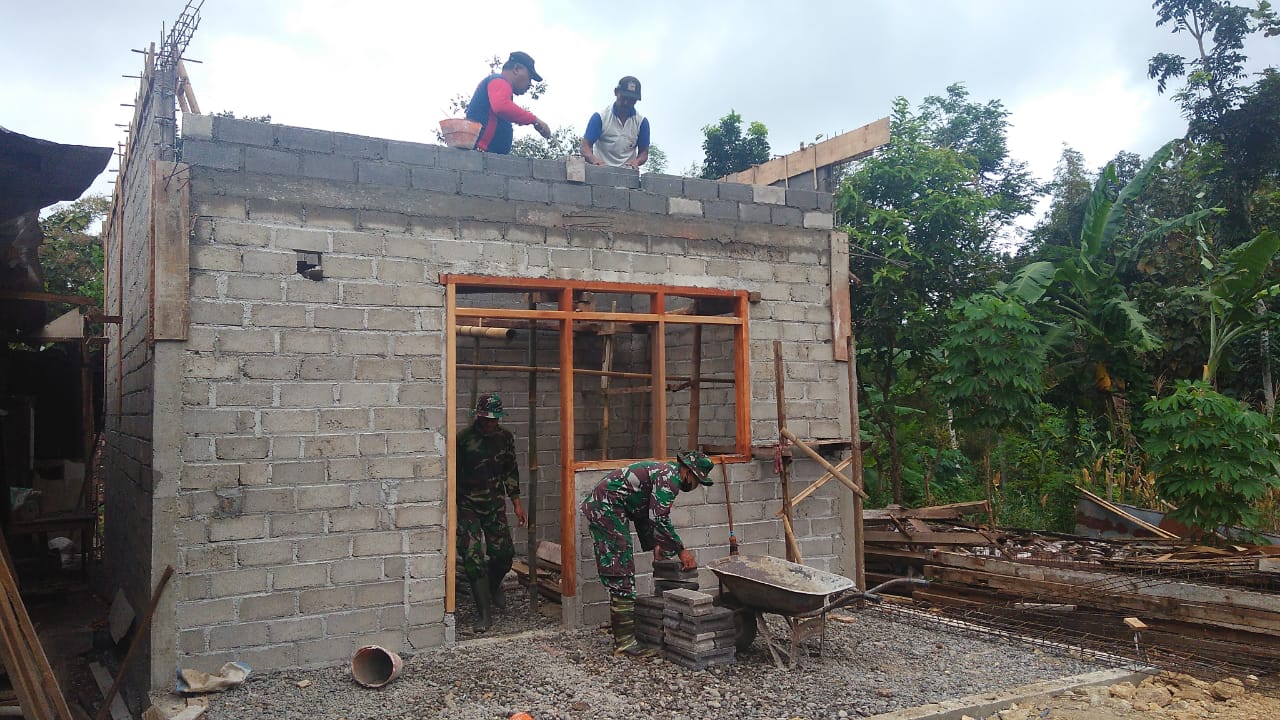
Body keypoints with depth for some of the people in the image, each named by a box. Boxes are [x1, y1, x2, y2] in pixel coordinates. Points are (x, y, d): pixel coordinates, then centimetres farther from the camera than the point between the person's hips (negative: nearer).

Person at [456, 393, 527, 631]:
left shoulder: (505, 437, 2)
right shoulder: (463, 439, -12)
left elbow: (511, 471, 12)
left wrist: (517, 503, 11)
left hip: (495, 504, 4)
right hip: (467, 505, -4)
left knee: (504, 553, 2)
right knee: (473, 557, -9)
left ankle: (494, 586, 36)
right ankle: (484, 614, -2)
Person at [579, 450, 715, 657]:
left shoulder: (661, 471, 20)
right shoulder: (669, 476, -13)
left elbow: (643, 513, 25)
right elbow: (659, 519, -21)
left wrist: (653, 546, 18)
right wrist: (681, 550, -13)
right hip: (606, 509, -11)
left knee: (622, 576, 15)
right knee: (622, 576, -9)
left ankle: (622, 637, 22)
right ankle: (625, 642, -6)